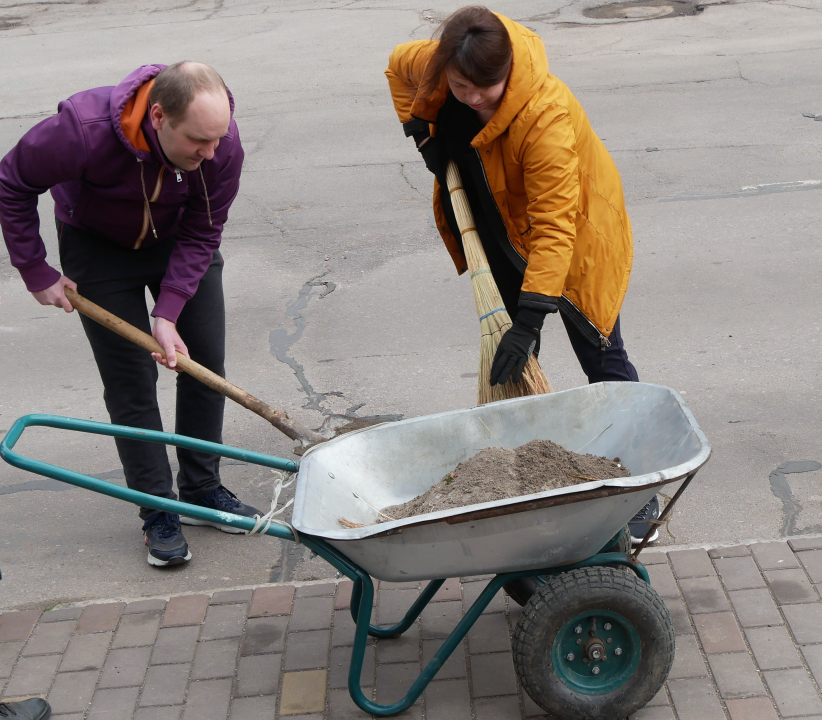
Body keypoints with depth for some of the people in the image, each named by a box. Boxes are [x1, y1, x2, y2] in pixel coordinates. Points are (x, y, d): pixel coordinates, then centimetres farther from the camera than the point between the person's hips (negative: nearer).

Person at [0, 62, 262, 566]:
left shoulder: (223, 144, -29)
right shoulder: (85, 130, -38)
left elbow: (201, 236, -18)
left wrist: (168, 313, -25)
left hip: (179, 242, 3)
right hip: (100, 246, -3)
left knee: (206, 364, 3)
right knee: (131, 381, -4)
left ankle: (203, 489, 20)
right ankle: (158, 512, 7)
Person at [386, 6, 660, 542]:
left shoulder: (546, 114, -39)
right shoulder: (434, 67, -19)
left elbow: (553, 226, -41)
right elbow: (399, 66, 8)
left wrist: (530, 320, -44)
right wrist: (423, 133, -5)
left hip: (575, 226, -6)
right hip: (507, 230, 6)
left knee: (600, 356, -2)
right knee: (508, 359, 10)